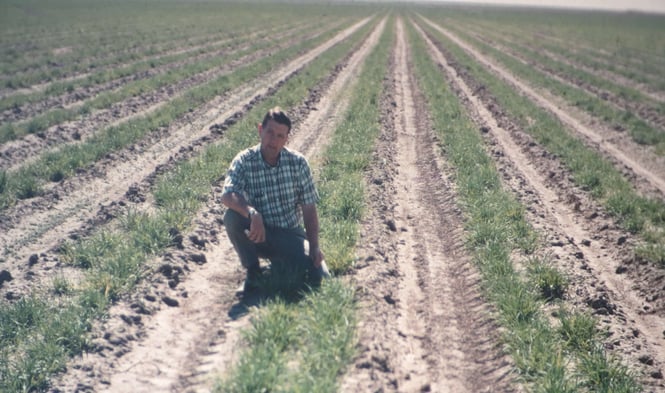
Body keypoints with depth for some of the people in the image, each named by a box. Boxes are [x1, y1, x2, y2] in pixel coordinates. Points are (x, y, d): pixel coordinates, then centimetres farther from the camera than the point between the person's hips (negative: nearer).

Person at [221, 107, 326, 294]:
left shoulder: (298, 162, -6)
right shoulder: (244, 161, -10)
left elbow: (309, 209, -3)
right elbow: (227, 196, -26)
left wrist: (314, 247, -12)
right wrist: (252, 213, -45)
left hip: (290, 234, 1)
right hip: (259, 233, -1)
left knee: (315, 277, -21)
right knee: (232, 216, -31)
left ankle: (279, 263, 15)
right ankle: (253, 271, -7)